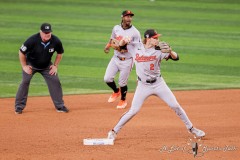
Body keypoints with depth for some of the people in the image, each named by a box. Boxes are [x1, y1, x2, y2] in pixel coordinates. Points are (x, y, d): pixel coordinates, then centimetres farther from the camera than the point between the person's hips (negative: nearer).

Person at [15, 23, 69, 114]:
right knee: (25, 82, -13)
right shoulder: (32, 40, -31)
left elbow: (60, 53, 1)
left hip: (46, 66, 3)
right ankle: (19, 106, -2)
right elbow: (21, 52, -17)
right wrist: (24, 66, -14)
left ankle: (60, 106, 6)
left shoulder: (56, 41, -22)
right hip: (31, 65, -3)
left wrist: (55, 66, -4)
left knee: (55, 82, -5)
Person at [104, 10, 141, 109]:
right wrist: (107, 47, 0)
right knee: (107, 78, -2)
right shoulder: (116, 28, 1)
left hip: (127, 61, -4)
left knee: (122, 83, 3)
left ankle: (123, 100, 31)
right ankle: (116, 91, 30)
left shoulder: (135, 32, -13)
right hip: (116, 58, 4)